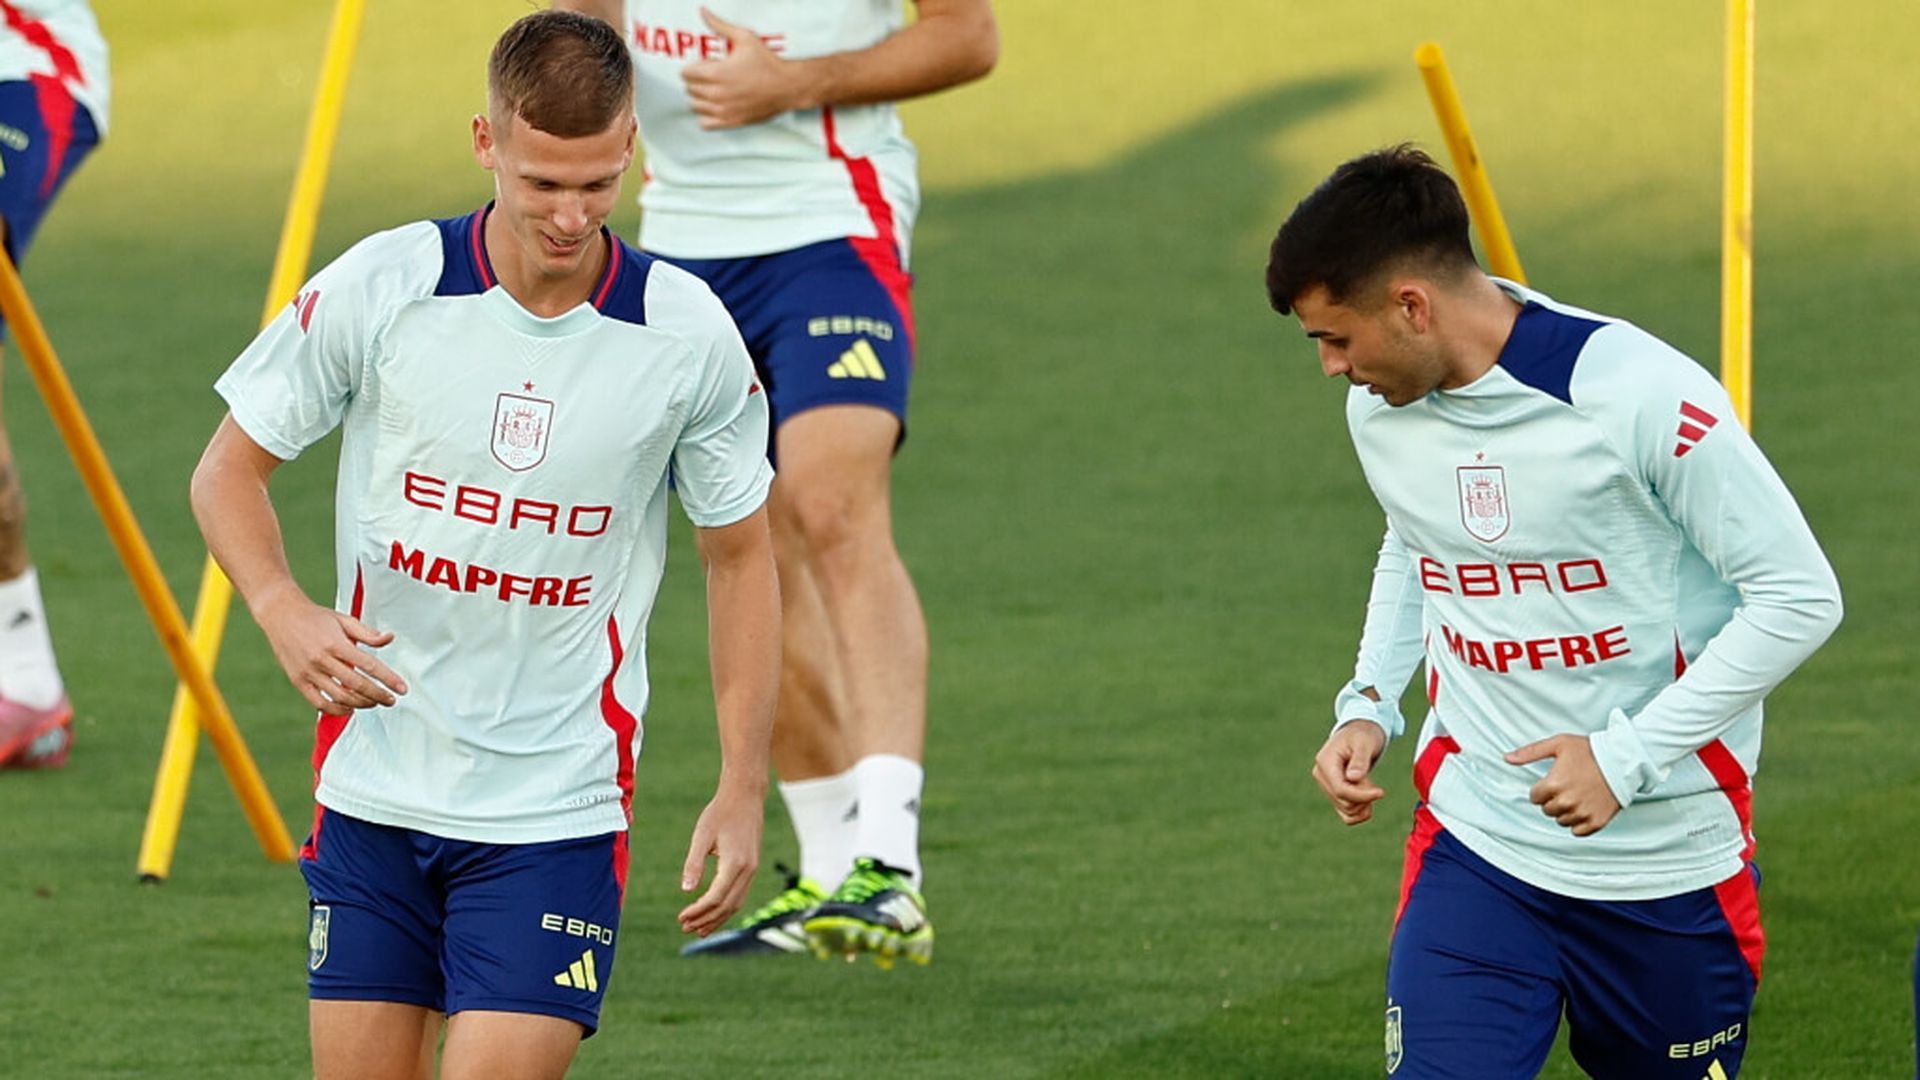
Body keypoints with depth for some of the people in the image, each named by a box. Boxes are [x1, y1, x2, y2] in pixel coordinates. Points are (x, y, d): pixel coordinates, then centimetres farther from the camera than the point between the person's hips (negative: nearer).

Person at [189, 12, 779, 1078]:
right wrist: (283, 611, -16)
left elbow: (740, 554, 7)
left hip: (558, 811, -1)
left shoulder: (688, 334, -7)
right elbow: (229, 469, 4)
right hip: (373, 782, 1)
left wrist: (743, 789, 2)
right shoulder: (379, 288, -8)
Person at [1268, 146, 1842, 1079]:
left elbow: (1799, 598, -14)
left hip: (1673, 862, -4)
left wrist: (1627, 757, -18)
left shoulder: (1641, 398, -19)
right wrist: (1369, 705, 6)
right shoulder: (1380, 406, 1)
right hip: (1474, 853, 4)